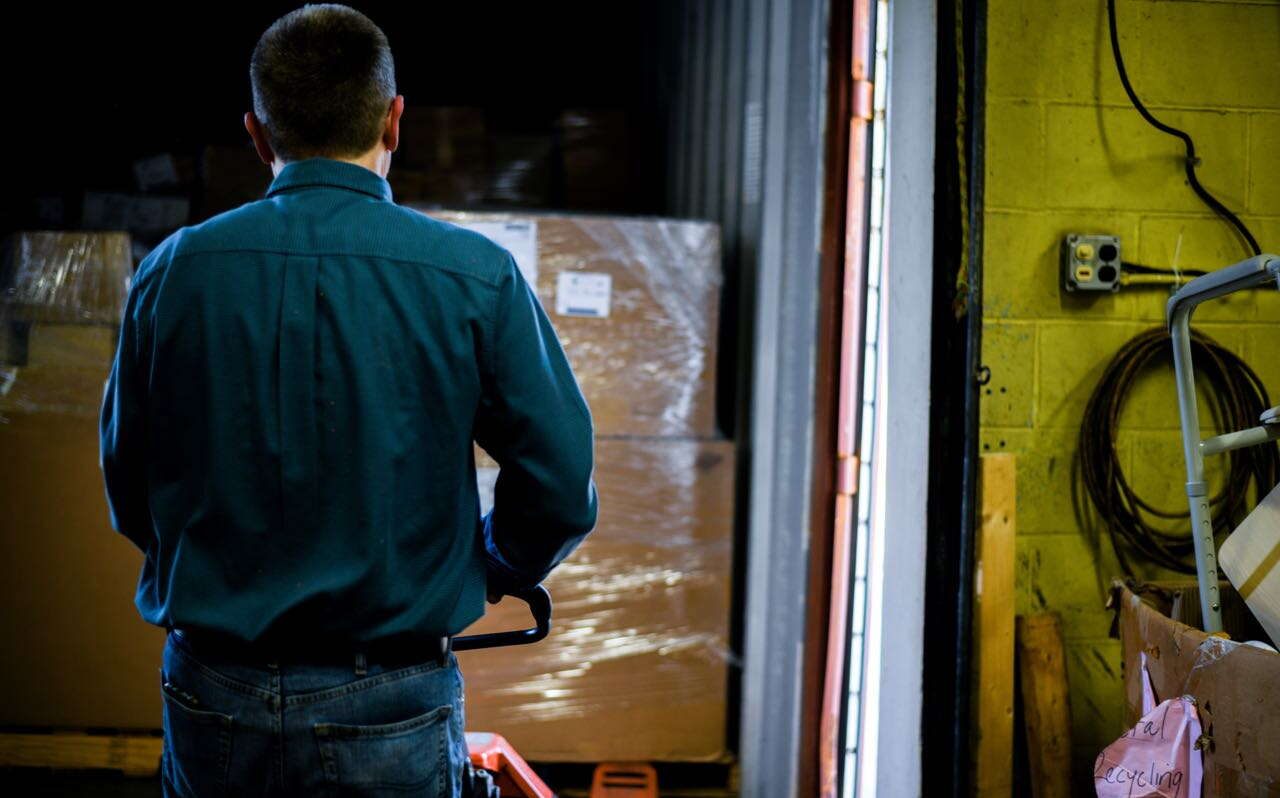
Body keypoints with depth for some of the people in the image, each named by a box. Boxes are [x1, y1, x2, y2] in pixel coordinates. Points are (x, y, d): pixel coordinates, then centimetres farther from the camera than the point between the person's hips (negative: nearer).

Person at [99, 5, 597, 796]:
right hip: (389, 713, -2)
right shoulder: (474, 278, -9)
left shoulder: (172, 273, -3)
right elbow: (561, 486, -6)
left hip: (212, 704, 3)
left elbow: (129, 492, 5)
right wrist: (484, 570, 13)